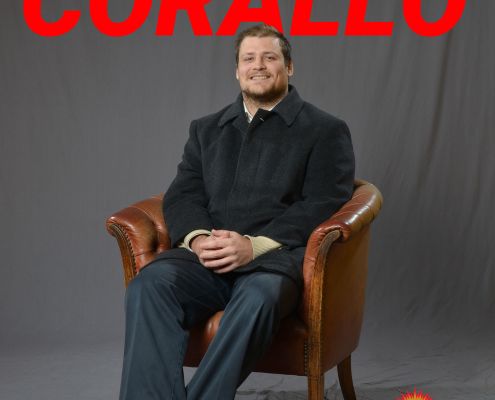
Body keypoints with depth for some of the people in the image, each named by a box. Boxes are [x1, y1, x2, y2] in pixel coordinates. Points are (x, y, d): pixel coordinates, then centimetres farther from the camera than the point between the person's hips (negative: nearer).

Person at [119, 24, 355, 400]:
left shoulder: (325, 130, 10)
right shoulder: (207, 129, 24)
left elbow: (322, 206, -2)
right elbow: (182, 195, 14)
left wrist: (254, 245, -16)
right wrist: (198, 238, -11)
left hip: (277, 256, -3)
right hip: (208, 258, 4)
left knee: (258, 295, -39)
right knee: (150, 283, -29)